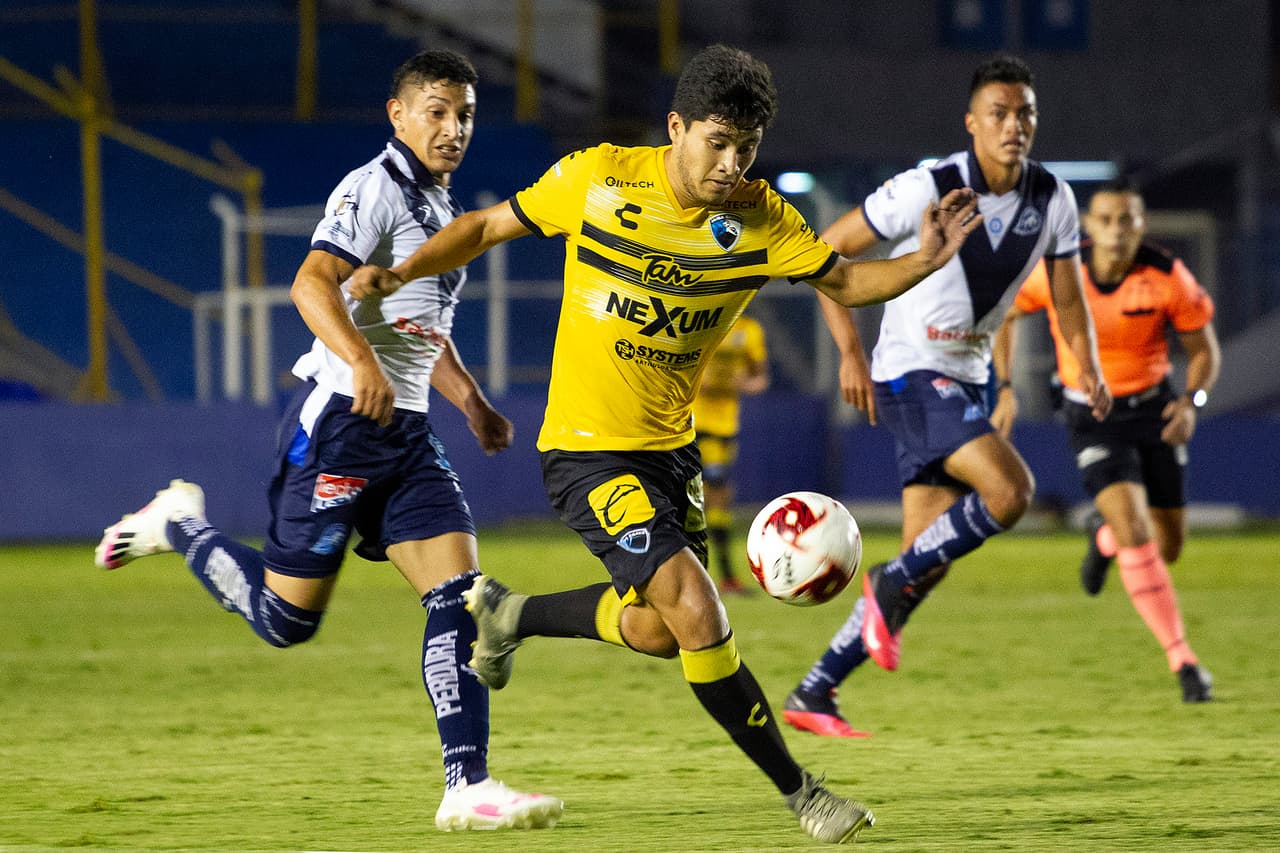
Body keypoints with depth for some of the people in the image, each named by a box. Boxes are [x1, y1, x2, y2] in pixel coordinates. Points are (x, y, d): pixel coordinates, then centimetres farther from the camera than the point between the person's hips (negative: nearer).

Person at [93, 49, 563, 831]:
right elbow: (312, 283, -25)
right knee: (287, 617, -3)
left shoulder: (442, 208, 20)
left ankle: (468, 787, -11)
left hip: (406, 430, 8)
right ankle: (181, 525, 23)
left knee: (461, 594, -8)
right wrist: (361, 361, -40)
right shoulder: (376, 188, -10)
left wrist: (474, 405, 27)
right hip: (340, 419, -8)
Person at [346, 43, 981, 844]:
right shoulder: (599, 178, -15)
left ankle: (509, 614, 39)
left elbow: (845, 281, 1)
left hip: (671, 447, 6)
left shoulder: (759, 217, -7)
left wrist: (924, 262, -18)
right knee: (700, 615, -18)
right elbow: (488, 226, -2)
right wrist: (403, 273, -15)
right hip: (589, 448, -6)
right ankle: (798, 790, -6)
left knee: (658, 632, 14)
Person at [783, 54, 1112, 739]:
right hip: (911, 375, -7)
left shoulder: (1052, 199, -1)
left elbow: (1067, 296, 10)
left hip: (967, 381, 7)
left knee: (927, 563, 4)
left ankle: (813, 695, 13)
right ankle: (891, 584, -8)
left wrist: (1088, 368, -8)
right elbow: (824, 252, -10)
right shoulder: (929, 190, -17)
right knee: (1009, 488, -27)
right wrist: (850, 352, -14)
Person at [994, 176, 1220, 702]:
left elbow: (1203, 348, -4)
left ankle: (1105, 539, 46)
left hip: (1153, 408, 2)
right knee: (1135, 530, -21)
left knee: (1168, 548, 8)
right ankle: (1183, 662, -15)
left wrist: (1192, 401, -22)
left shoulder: (1169, 278, -17)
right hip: (1092, 417, -2)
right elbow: (1004, 314, 2)